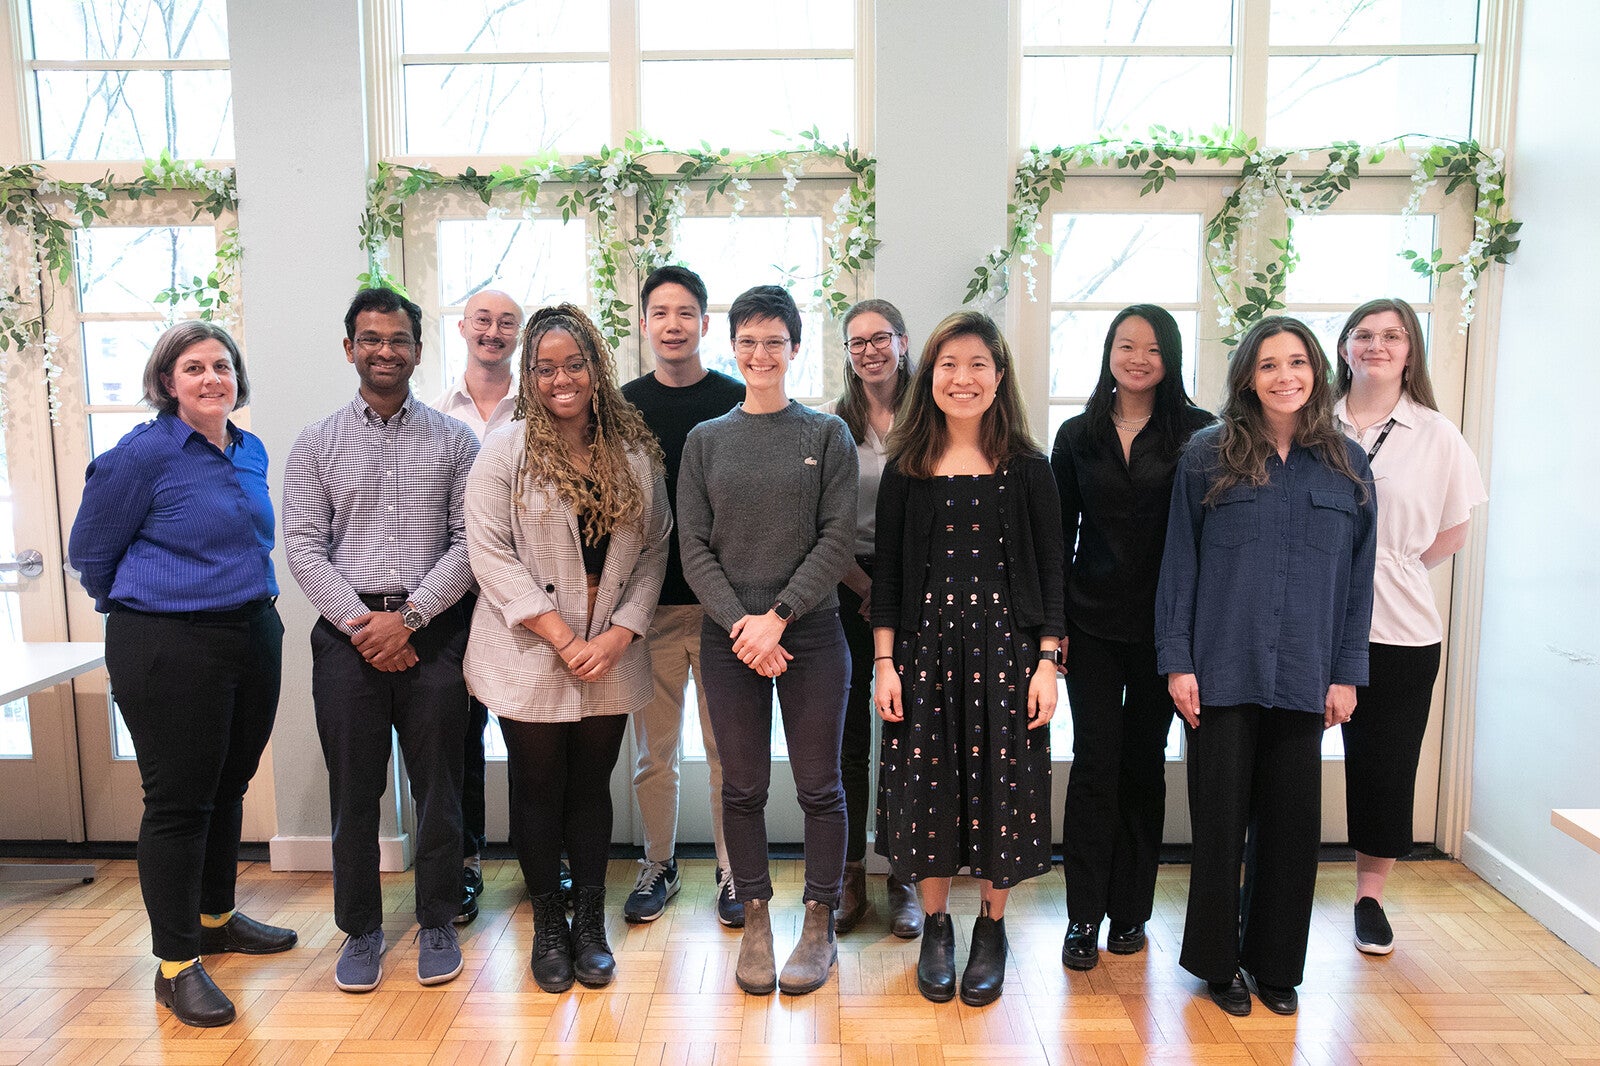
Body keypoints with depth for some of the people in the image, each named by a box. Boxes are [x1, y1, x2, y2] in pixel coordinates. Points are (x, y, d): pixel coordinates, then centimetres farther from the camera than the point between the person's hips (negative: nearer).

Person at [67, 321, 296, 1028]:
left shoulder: (252, 452, 9)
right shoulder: (143, 453, -11)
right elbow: (91, 553, -1)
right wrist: (147, 610, 9)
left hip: (255, 638, 7)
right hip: (170, 651, -6)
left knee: (229, 786, 17)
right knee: (178, 800, 1)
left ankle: (216, 917, 36)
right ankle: (176, 964, 13)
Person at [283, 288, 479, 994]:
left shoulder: (453, 439, 6)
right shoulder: (317, 443, 8)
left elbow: (471, 539, -1)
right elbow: (304, 547, 2)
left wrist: (408, 616, -11)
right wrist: (361, 624, -9)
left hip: (432, 631, 0)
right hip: (348, 632, 1)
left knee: (438, 785, 6)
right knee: (353, 788, 8)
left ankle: (437, 923, 23)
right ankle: (360, 929, 24)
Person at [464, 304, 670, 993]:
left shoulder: (636, 452, 4)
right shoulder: (506, 451, -4)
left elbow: (654, 549, 3)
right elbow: (490, 553, -10)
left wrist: (620, 633, -9)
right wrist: (561, 638, -15)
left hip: (610, 657, 2)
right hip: (530, 655, -2)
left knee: (592, 787, 12)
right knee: (539, 789, 9)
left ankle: (591, 923, 27)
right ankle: (549, 925, 26)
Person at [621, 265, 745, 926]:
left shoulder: (737, 400, 1)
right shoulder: (624, 406, 5)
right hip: (649, 603, 2)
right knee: (653, 753, 11)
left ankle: (733, 872, 22)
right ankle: (658, 867, 28)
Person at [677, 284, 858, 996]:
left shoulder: (827, 435, 3)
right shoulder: (705, 441, 8)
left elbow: (837, 540, -4)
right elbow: (695, 548, 2)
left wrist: (778, 616, -12)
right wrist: (740, 624, -10)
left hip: (811, 633, -1)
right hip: (728, 636, 2)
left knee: (819, 784, 4)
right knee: (743, 788, 7)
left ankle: (819, 927, 18)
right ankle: (755, 923, 22)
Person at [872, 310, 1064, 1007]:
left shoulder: (1027, 469, 1)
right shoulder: (906, 468, 3)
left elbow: (1050, 573, 1)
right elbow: (887, 570, 4)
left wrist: (1047, 663, -6)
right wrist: (884, 662, -2)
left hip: (1006, 645, -1)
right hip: (924, 645, 1)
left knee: (1000, 780, 5)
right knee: (927, 783, 6)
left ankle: (992, 929, 26)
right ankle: (936, 929, 26)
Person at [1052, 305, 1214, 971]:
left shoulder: (1197, 433, -1)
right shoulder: (1077, 436, 6)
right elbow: (1058, 536, 7)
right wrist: (1052, 623, 1)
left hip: (1163, 628, -1)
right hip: (1093, 624, 1)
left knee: (1143, 761, 10)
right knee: (1095, 761, 1)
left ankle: (1130, 910, 23)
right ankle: (1084, 916, 10)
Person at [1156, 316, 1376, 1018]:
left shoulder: (1347, 466, 7)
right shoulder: (1208, 455, 0)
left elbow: (1357, 577, 8)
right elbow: (1179, 561, -1)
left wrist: (1346, 672, 3)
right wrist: (1177, 661, -6)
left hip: (1302, 676, 2)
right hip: (1221, 670, -2)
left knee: (1292, 820, 9)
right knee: (1221, 817, 6)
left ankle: (1275, 964, 27)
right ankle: (1218, 961, 24)